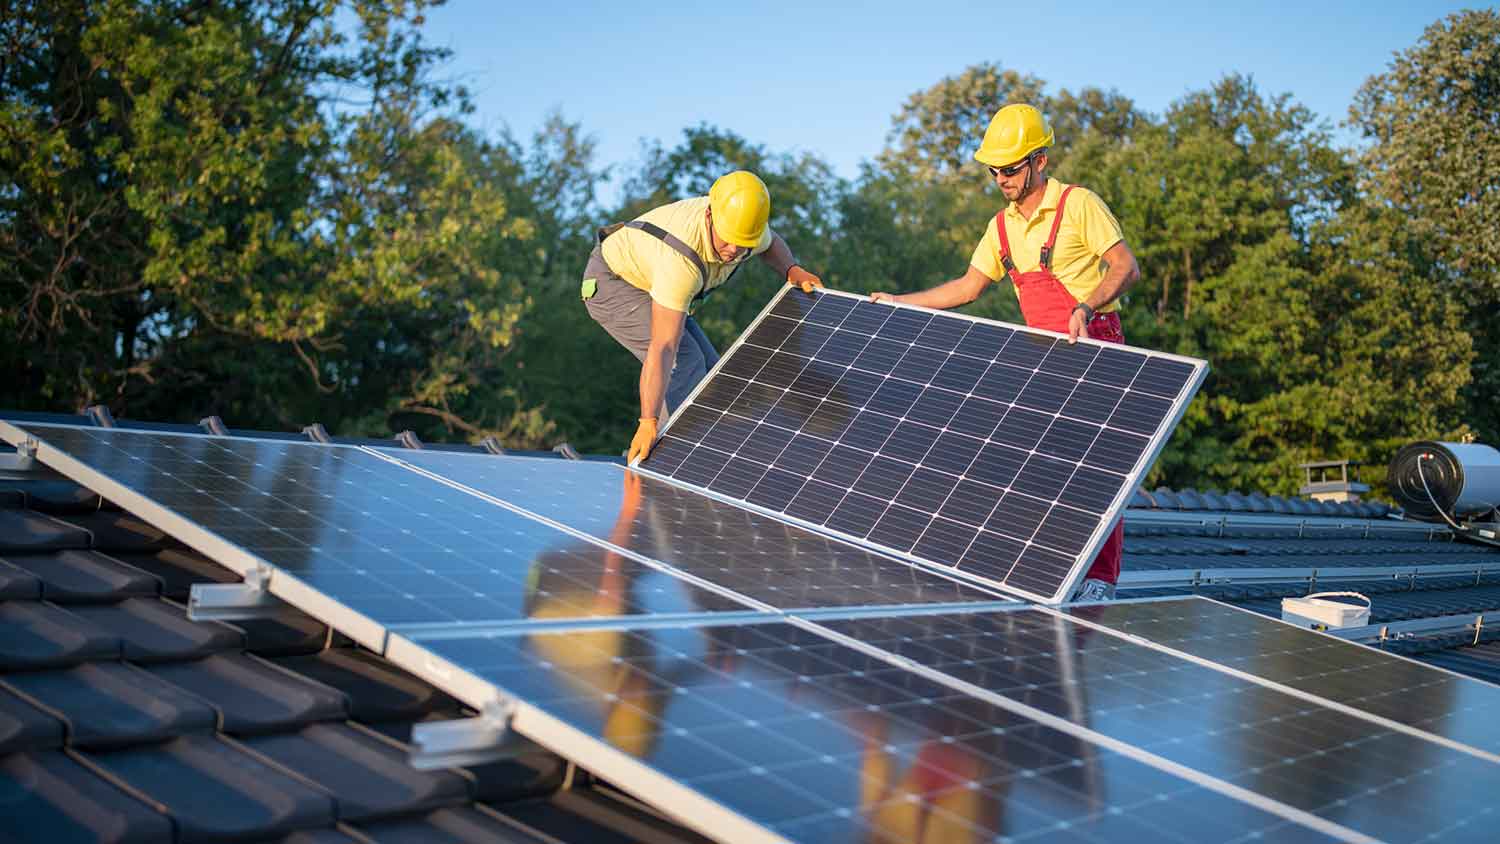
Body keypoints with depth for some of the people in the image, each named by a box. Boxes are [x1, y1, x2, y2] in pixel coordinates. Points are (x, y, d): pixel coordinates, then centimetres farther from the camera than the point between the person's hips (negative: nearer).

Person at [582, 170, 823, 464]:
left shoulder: (744, 219, -20)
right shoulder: (681, 260, -42)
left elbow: (771, 244, 8)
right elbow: (662, 348, -44)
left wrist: (793, 270, -13)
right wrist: (648, 423, -49)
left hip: (646, 283, 8)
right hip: (610, 283, -8)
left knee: (706, 371, 6)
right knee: (683, 362, -23)